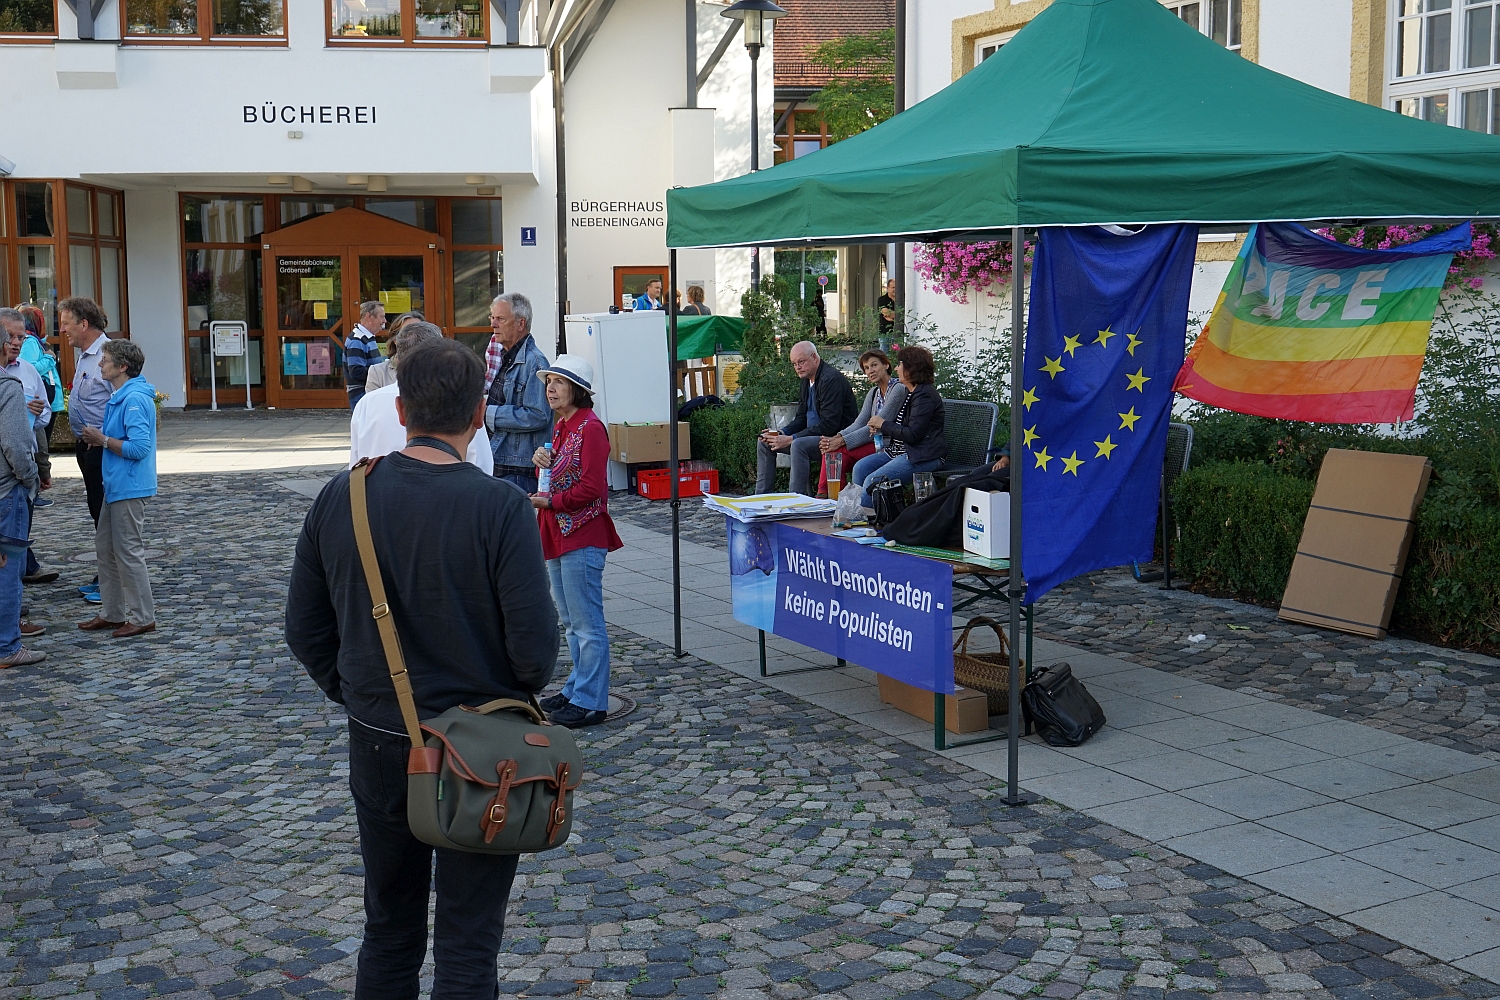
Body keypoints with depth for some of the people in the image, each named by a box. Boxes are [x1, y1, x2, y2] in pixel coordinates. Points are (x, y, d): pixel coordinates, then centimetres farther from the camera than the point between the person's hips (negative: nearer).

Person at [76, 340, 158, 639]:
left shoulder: (135, 399, -19)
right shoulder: (119, 397, 13)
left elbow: (139, 447, -25)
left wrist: (104, 440, -16)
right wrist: (100, 438, 7)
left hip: (130, 488, -11)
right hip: (116, 486, 11)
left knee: (128, 552, -3)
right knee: (105, 548, 16)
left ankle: (143, 617, 7)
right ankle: (112, 613, 26)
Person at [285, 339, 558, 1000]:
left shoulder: (341, 497, -5)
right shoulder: (500, 507, -18)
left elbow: (304, 631, 3)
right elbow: (535, 647, -18)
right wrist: (513, 697, 3)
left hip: (376, 742, 4)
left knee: (389, 928, 22)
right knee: (467, 945, 9)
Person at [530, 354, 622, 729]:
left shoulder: (590, 427, -14)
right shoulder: (561, 426, 15)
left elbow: (591, 488, -19)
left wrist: (551, 502, -18)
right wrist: (544, 459, 3)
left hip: (582, 537, -10)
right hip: (558, 535, 10)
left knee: (587, 623, -5)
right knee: (570, 622, 17)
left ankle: (590, 702, -1)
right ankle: (578, 689, 27)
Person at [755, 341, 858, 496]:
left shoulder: (831, 379, -19)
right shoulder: (806, 379, 11)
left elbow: (829, 425, -25)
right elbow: (801, 418, 16)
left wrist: (791, 439, -25)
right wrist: (781, 433, -5)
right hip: (814, 435, 10)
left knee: (798, 445, -36)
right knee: (764, 442, 5)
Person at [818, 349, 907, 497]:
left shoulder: (898, 389, -11)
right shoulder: (873, 393, 17)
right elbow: (859, 423, 6)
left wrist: (842, 441, -20)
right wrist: (837, 437, -15)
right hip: (876, 443, 8)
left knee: (839, 450, -24)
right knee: (831, 448, -17)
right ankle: (823, 495, -16)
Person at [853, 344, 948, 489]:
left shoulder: (925, 395, -16)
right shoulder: (910, 392, 17)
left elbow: (913, 434, -22)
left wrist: (883, 424, -9)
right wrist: (879, 428, 4)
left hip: (924, 457, -11)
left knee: (872, 481, -21)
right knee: (860, 467, 0)